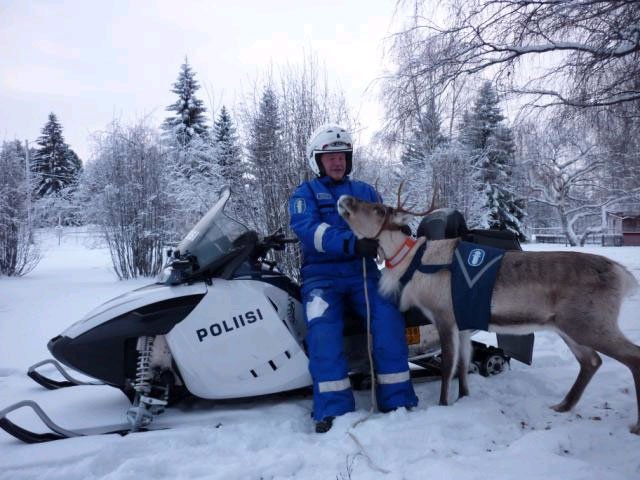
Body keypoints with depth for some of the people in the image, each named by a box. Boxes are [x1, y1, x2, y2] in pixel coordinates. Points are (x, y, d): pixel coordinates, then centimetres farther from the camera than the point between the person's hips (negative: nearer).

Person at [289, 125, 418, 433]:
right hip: (322, 275, -2)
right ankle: (333, 409, -26)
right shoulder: (305, 194, 10)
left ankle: (397, 401, -19)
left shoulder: (365, 191, 24)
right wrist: (352, 244, -27)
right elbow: (307, 229, -11)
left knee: (388, 316, -26)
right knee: (323, 327, -31)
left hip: (363, 272, 2)